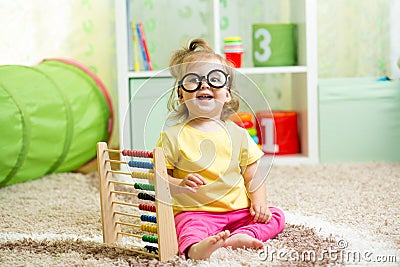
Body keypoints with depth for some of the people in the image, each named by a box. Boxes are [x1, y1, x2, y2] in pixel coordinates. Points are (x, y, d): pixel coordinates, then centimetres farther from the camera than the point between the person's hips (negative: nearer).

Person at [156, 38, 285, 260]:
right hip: (195, 211, -4)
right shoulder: (172, 136, -1)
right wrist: (179, 185, -21)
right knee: (191, 226, -34)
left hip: (239, 210, 5)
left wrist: (259, 202, -4)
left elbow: (253, 173, 12)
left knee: (276, 216, -9)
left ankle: (239, 236, -31)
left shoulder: (237, 133, 8)